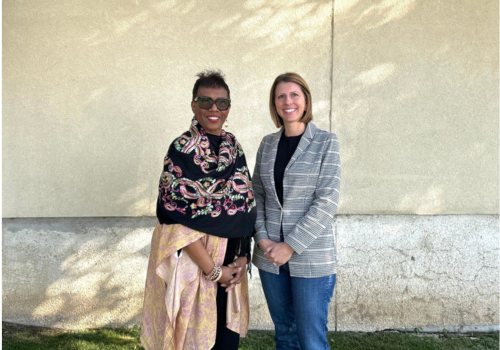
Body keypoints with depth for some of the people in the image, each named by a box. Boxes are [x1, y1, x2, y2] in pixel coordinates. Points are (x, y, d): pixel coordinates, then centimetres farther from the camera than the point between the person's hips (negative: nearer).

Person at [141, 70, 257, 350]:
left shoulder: (234, 147, 7)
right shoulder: (182, 149, -12)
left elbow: (245, 207, 9)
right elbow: (177, 218, -16)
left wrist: (242, 257, -2)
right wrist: (213, 270, -15)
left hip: (230, 262, 6)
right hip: (192, 261, -5)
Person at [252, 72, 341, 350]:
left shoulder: (326, 142, -4)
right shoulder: (267, 144, 8)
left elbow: (327, 201, -11)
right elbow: (257, 196, 9)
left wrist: (290, 246, -15)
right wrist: (263, 239, -6)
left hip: (311, 258, -4)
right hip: (270, 256, 4)